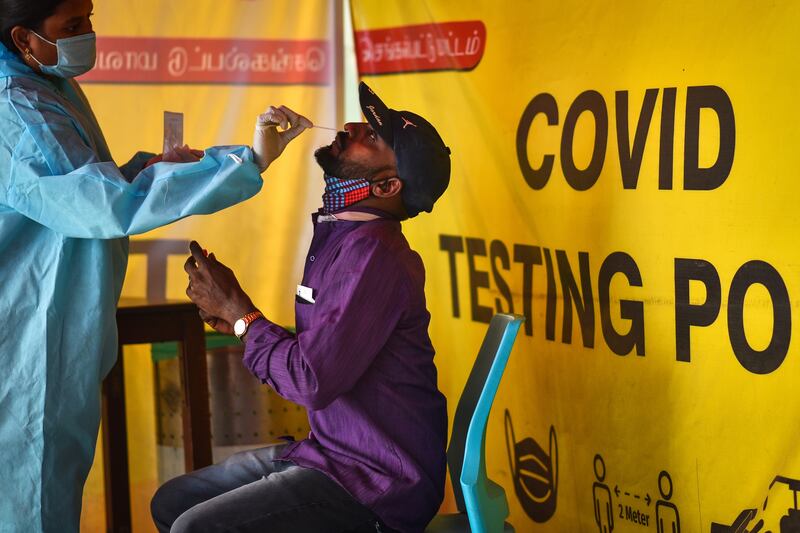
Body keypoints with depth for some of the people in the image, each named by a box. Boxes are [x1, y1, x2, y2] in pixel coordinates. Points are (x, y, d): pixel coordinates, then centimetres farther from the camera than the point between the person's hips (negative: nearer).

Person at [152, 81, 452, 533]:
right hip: (333, 450, 10)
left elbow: (312, 382, -26)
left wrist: (237, 309, -12)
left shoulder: (374, 253, -22)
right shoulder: (338, 238, 10)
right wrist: (241, 319, 2)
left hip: (379, 487, -10)